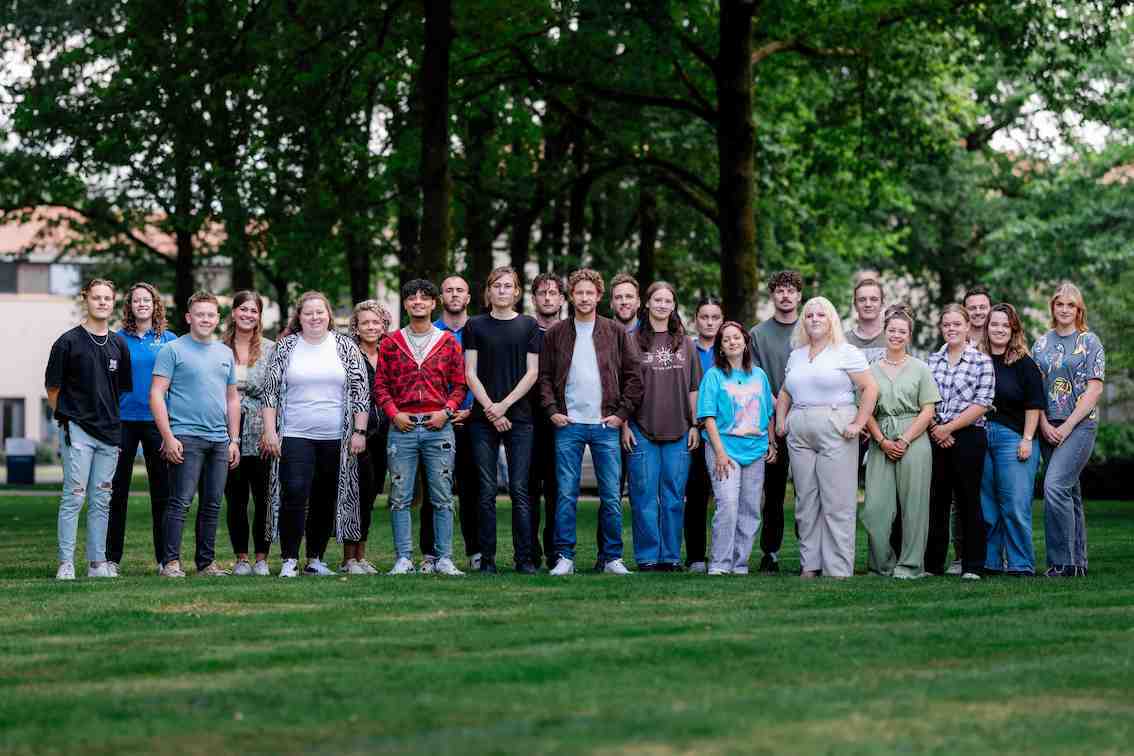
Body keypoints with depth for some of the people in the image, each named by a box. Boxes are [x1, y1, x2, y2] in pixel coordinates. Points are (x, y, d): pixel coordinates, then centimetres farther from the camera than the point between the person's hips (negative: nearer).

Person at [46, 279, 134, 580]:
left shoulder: (119, 344, 12)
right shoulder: (69, 342, -3)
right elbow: (53, 388, 1)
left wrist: (109, 416, 11)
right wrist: (69, 417, 4)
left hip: (109, 431, 5)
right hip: (77, 430, -5)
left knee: (101, 501, 8)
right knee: (74, 497, -7)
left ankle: (97, 563, 13)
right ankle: (66, 563, -4)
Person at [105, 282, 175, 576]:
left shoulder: (168, 339, 6)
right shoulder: (119, 339, 5)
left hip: (157, 421, 0)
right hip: (124, 420, 0)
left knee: (162, 491, 3)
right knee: (117, 491, 3)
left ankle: (165, 558, 9)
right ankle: (112, 558, 9)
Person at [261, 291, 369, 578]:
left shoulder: (346, 346, 7)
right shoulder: (285, 347, 6)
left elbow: (360, 391, 6)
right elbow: (270, 391, 5)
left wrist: (359, 431, -1)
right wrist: (269, 431, -3)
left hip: (335, 438, 1)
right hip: (295, 436, -1)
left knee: (326, 500, 6)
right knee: (294, 495, -13)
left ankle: (316, 559, 16)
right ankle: (289, 561, -8)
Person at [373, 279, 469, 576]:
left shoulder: (449, 342, 7)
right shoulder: (390, 343, 8)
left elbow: (459, 385, 7)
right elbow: (380, 385, 7)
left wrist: (446, 411, -7)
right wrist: (394, 413, -7)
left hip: (439, 426, 0)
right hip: (402, 427, 0)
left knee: (442, 497, 1)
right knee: (400, 498, 1)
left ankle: (444, 559, 5)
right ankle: (404, 559, 6)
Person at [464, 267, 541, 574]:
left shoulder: (529, 326, 8)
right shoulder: (475, 325, 8)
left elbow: (532, 372, 2)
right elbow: (470, 373, 4)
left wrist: (504, 404, -8)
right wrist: (490, 409, -7)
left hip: (519, 418, 0)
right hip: (483, 420, 0)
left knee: (519, 490, -2)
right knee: (487, 491, 0)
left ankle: (524, 558, 0)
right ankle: (487, 558, 3)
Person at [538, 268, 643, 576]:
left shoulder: (616, 333, 5)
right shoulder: (555, 334, 7)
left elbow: (634, 375, 5)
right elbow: (544, 376, 8)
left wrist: (622, 413, -2)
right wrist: (552, 410, -3)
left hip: (606, 425, 0)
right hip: (568, 425, 0)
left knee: (611, 496, 1)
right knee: (566, 494, 0)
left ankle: (612, 558, 9)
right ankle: (565, 557, 5)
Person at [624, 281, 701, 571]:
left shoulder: (685, 343, 11)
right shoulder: (633, 340, 2)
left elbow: (693, 388, 12)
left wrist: (695, 425, 6)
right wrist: (624, 425, -5)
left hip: (678, 431, 3)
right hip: (642, 431, -2)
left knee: (674, 497, 4)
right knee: (645, 497, -1)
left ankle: (671, 556, 11)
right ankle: (647, 557, 5)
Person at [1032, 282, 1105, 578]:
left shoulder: (1090, 342, -1)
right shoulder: (1042, 343, 12)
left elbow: (1094, 389, -7)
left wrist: (1067, 426, -13)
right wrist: (1044, 425, -4)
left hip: (1080, 424, -5)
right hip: (1049, 428, 5)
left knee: (1054, 485, -19)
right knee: (1069, 492, 9)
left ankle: (1061, 562, -14)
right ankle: (1078, 563, 14)